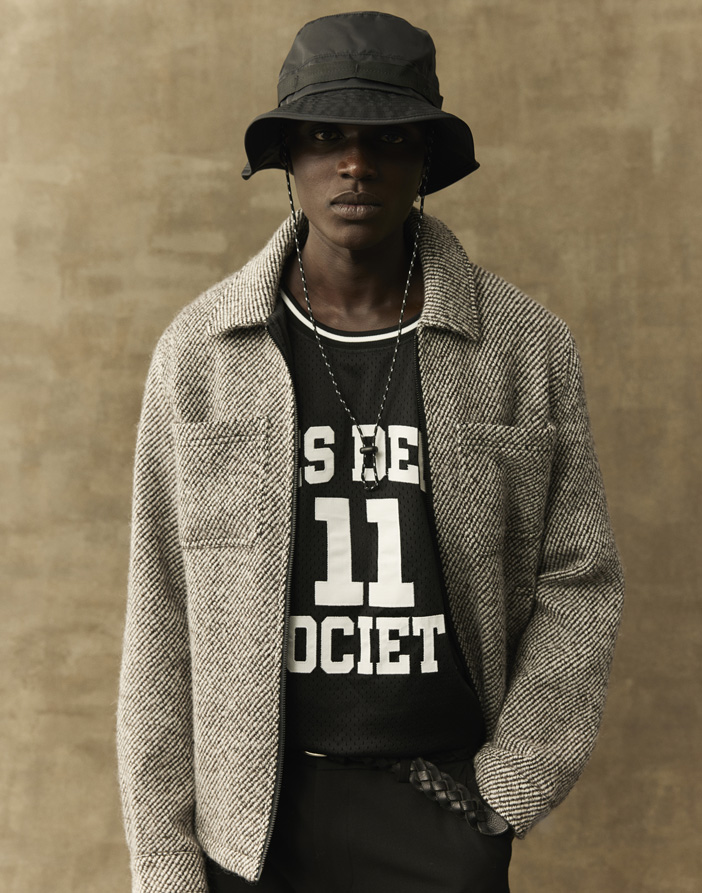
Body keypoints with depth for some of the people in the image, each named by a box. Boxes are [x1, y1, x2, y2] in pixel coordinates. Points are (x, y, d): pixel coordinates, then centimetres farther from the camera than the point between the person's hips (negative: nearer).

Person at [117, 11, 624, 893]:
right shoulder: (198, 353, -4)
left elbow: (576, 584, 1)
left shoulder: (529, 347, -4)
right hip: (256, 814, 1)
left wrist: (501, 793, -6)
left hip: (443, 799, 0)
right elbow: (164, 611, -1)